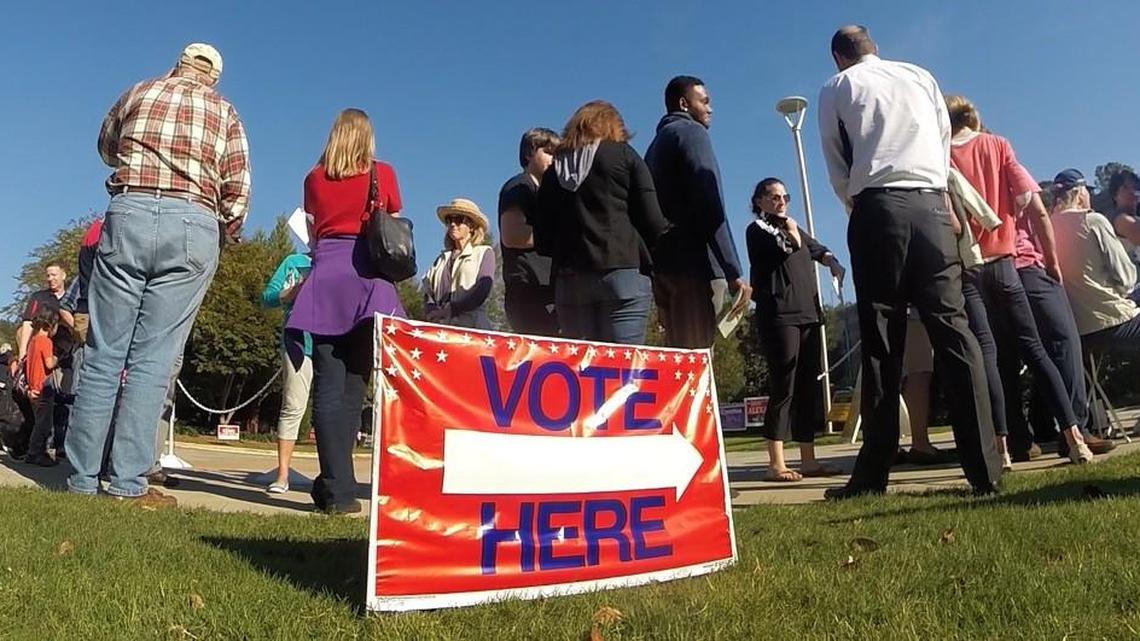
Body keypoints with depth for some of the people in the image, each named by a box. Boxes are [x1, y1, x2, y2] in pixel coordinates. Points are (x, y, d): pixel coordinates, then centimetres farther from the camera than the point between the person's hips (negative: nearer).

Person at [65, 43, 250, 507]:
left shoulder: (139, 93, 18)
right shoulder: (223, 111, 13)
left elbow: (106, 149, 33)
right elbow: (238, 188, 4)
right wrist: (227, 233, 20)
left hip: (128, 215, 2)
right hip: (192, 225, -1)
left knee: (103, 354, 5)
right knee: (152, 360, -2)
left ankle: (82, 479, 6)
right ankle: (128, 482, -3)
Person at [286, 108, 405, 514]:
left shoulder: (315, 178, 13)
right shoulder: (383, 174, 9)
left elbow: (312, 235, 19)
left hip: (326, 276, 1)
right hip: (368, 278, -1)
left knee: (328, 385, -2)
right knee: (353, 385, 2)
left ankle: (336, 488, -6)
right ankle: (336, 484, 4)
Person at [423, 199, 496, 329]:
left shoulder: (484, 252, 11)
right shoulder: (442, 259, 24)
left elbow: (482, 292, -4)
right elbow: (428, 293, 14)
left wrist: (449, 309, -12)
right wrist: (434, 312, -8)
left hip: (473, 324, -3)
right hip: (442, 326, 4)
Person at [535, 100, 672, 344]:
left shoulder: (554, 169, 16)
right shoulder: (623, 155, 7)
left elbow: (542, 238, 14)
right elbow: (652, 220, 0)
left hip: (569, 281, 4)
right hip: (623, 274, -4)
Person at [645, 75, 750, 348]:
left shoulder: (658, 143, 26)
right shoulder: (691, 132, 0)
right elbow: (710, 206, -13)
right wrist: (734, 271, -17)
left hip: (663, 265, 9)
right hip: (694, 264, -8)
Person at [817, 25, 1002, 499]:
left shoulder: (836, 89, 14)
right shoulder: (920, 76, 21)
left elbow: (838, 169, 12)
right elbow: (945, 145, 24)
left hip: (878, 208, -2)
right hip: (931, 204, 2)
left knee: (881, 341, -3)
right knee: (952, 327, -1)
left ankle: (874, 473, -2)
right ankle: (984, 466, -5)